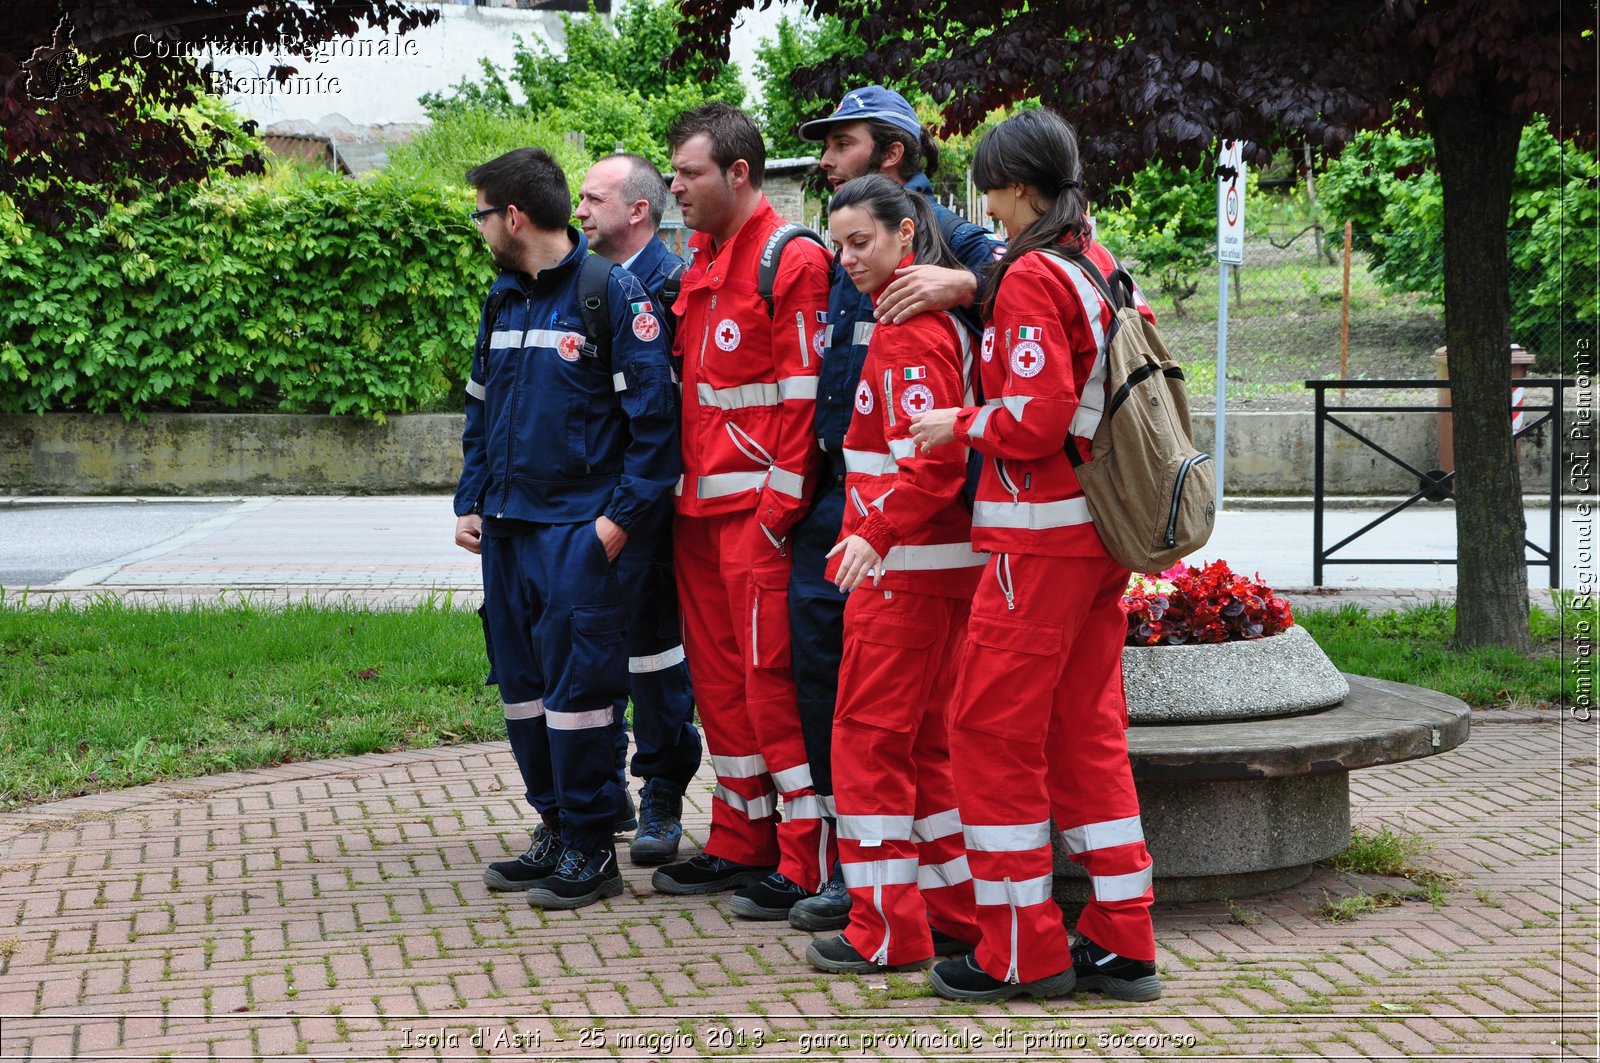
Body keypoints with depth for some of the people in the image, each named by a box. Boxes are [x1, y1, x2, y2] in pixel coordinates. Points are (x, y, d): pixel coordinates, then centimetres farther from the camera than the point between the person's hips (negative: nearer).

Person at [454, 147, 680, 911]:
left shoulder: (611, 291, -10)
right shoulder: (504, 299, 14)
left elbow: (655, 415, -13)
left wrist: (621, 516, -16)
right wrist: (470, 504, 13)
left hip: (579, 528, -8)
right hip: (508, 528, 8)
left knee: (578, 688, -5)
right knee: (523, 686, 12)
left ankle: (591, 849, 6)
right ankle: (555, 829, 24)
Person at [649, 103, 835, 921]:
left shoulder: (792, 262, -11)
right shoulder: (699, 266, 17)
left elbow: (804, 395, -15)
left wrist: (778, 506, -17)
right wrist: (680, 486, 15)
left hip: (758, 509, -9)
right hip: (698, 509, 9)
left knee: (771, 674, -7)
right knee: (719, 674, 13)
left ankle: (808, 859, -1)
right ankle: (742, 841, 23)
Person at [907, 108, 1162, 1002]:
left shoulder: (1031, 278, -14)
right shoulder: (1102, 268, 12)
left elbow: (1034, 420, -21)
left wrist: (959, 425, -5)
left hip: (1040, 536, -9)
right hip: (1104, 533, 9)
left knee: (997, 727, 0)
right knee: (1088, 728, 13)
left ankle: (1025, 952, 5)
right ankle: (1122, 942, 16)